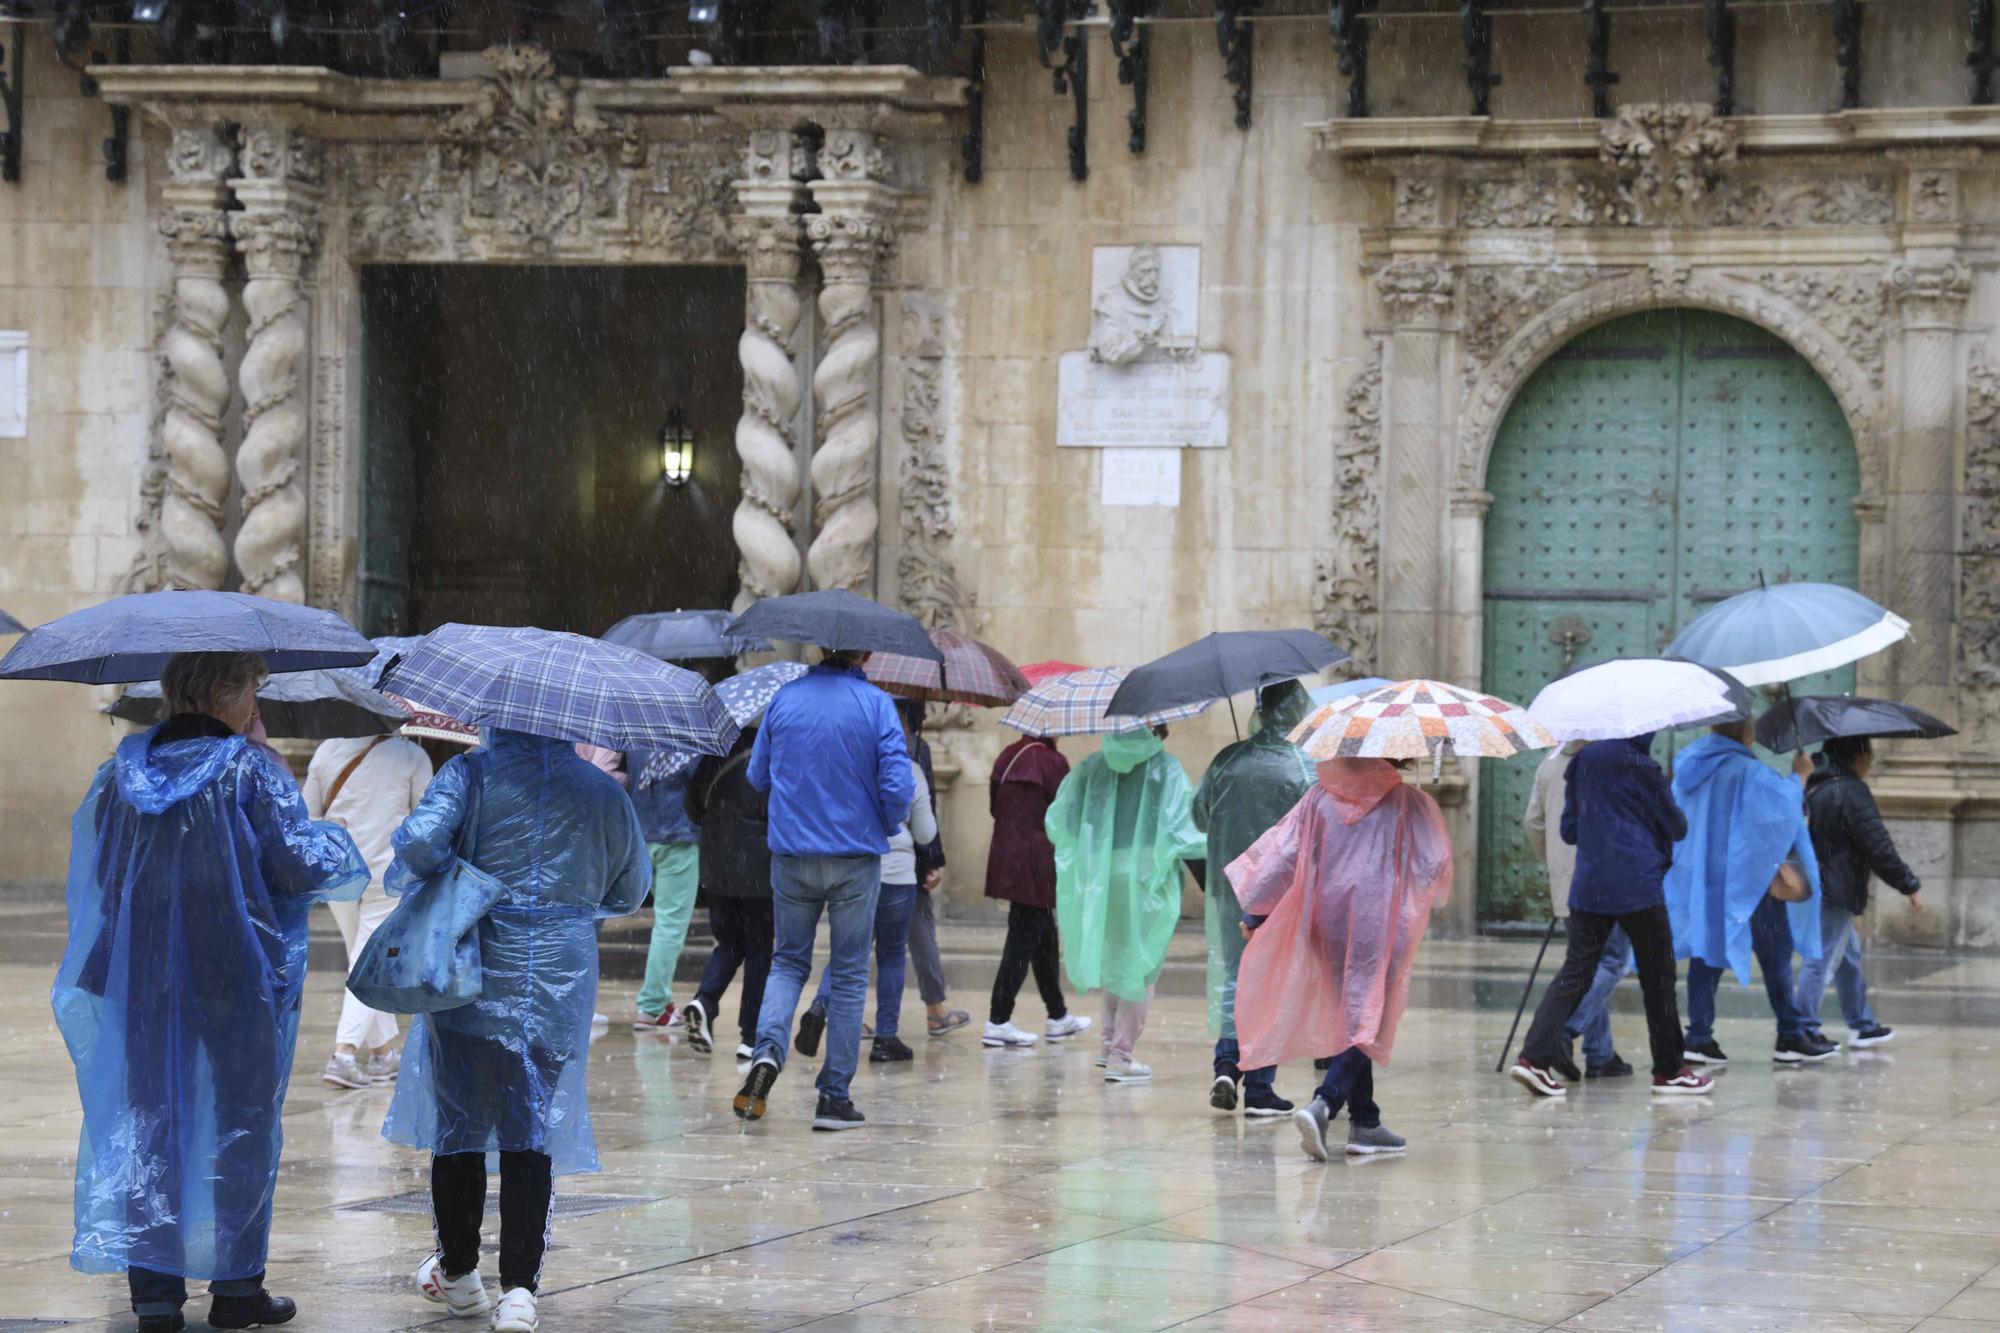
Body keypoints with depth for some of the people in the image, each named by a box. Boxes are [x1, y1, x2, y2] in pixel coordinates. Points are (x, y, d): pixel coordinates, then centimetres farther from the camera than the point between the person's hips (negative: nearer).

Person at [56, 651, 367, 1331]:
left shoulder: (121, 771, 4)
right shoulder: (249, 771, -11)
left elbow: (99, 870, 11)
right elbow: (299, 864, -10)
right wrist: (338, 845, 11)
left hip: (139, 980, 4)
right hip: (236, 981, -4)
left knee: (149, 1124, 9)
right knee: (240, 1123, 8)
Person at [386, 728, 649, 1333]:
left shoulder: (471, 773, -4)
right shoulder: (601, 790, 6)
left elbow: (419, 840, -20)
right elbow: (630, 890, 15)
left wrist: (411, 880, 1)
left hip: (476, 974, -2)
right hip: (562, 984, 2)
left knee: (458, 1123, 13)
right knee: (532, 1133, 4)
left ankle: (457, 1273, 25)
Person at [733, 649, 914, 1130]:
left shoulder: (784, 699, 0)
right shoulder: (875, 704, -9)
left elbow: (757, 776, 9)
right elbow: (898, 787, -14)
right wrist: (887, 828, 6)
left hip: (792, 855, 2)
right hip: (855, 859, -2)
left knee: (789, 962, 16)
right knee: (849, 973, 8)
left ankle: (768, 1049, -12)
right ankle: (834, 1097, 8)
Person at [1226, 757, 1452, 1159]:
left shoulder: (1319, 798, 4)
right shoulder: (1403, 801, -2)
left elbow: (1284, 854, 1)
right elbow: (1433, 862, 1)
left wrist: (1255, 911, 8)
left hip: (1329, 920, 4)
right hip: (1378, 922, -4)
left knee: (1349, 1019, 15)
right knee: (1365, 1020, -5)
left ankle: (1365, 1121, 16)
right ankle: (1323, 1105, -25)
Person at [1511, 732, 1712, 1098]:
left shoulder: (1582, 762, 7)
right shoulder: (1640, 766, -9)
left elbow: (1568, 830, 14)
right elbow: (1677, 827, 0)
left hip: (1588, 886, 5)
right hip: (1637, 886, -5)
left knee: (1575, 971, 5)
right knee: (1658, 978, 7)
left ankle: (1535, 1056, -11)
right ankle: (1669, 1070, 13)